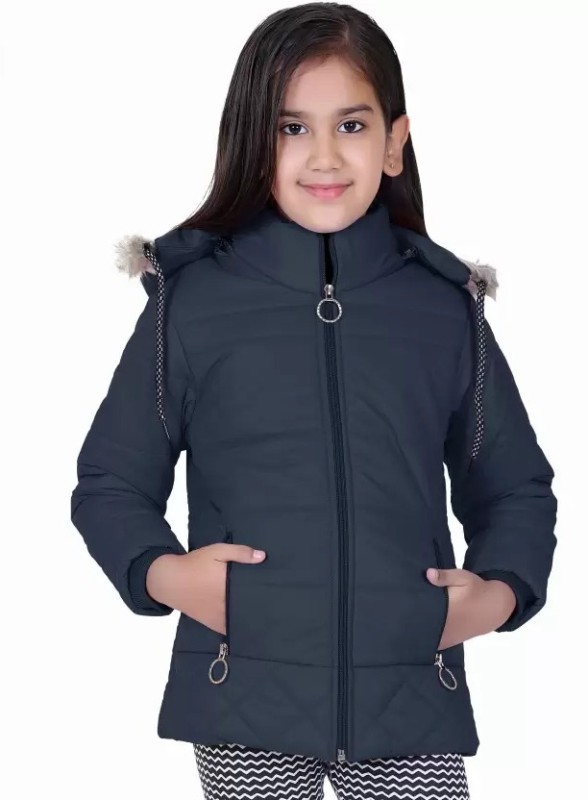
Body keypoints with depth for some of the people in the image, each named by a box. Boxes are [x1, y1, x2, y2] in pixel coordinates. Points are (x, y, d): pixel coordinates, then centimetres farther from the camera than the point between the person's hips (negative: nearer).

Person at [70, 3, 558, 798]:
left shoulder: (447, 306, 3)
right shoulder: (191, 298, -2)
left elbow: (515, 486, 13)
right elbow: (110, 483, 5)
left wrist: (502, 591, -4)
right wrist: (160, 573, -12)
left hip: (412, 696, 1)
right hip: (245, 697, -1)